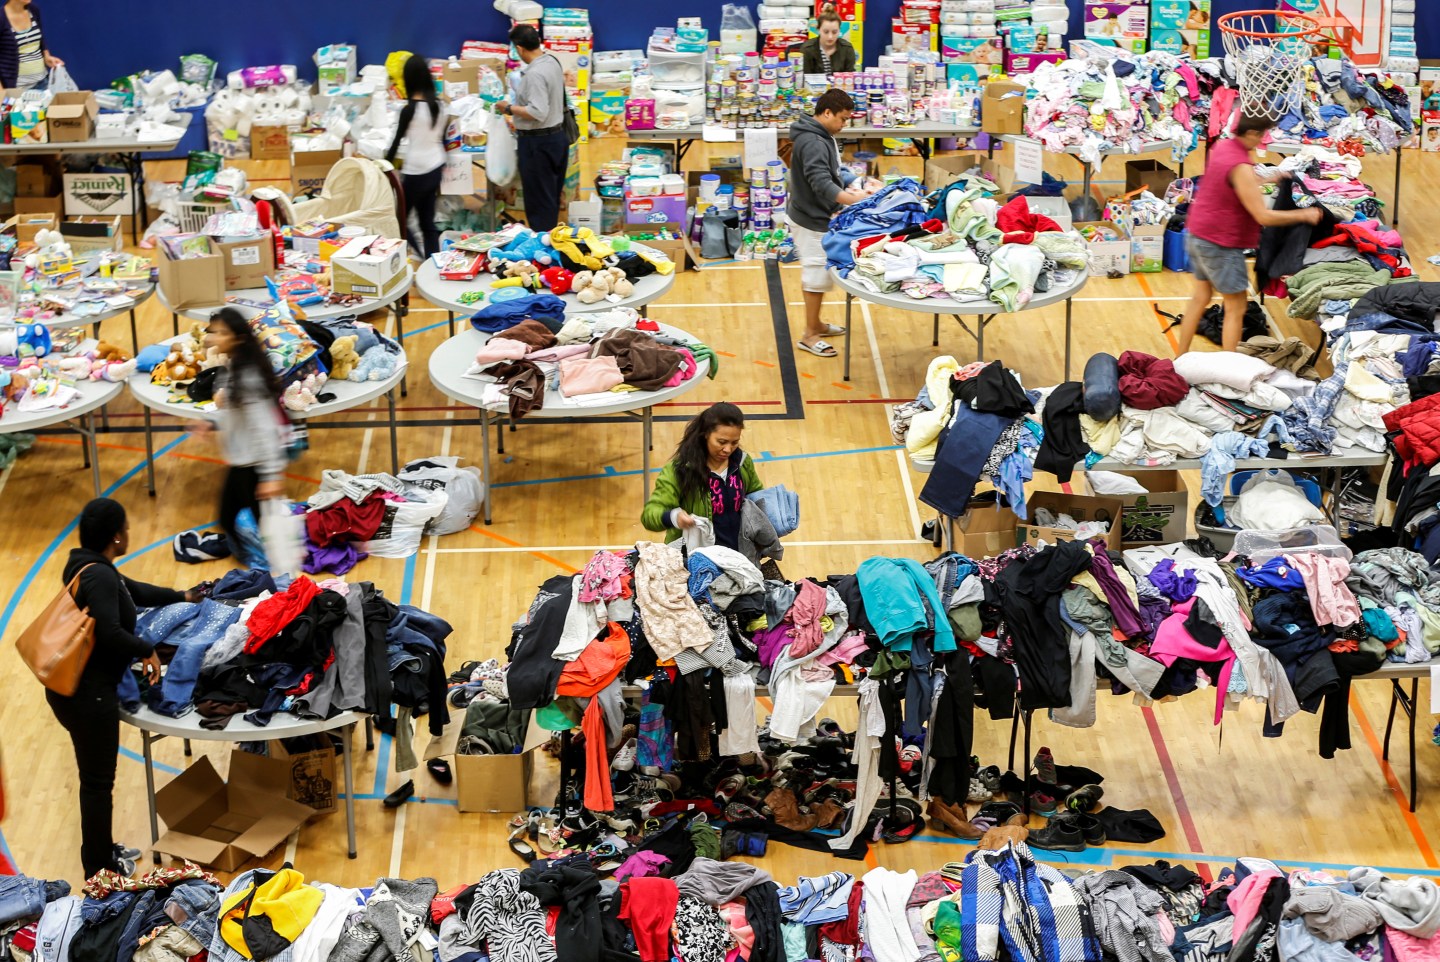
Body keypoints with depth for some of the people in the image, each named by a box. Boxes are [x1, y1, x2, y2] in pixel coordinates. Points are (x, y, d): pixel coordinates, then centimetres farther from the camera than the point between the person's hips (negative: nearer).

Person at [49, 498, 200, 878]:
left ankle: (102, 851, 36)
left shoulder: (88, 566, 9)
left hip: (75, 687, 10)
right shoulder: (99, 577, -23)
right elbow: (110, 633, -32)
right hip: (87, 693, -10)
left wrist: (182, 597, 34)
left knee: (96, 774, 22)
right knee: (98, 779, 4)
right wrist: (146, 650, -15)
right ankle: (99, 870, 17)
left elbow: (133, 591, 25)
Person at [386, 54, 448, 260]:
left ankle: (421, 260, -1)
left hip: (416, 172, -7)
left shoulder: (410, 109, -15)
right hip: (436, 168, 7)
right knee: (427, 221, 12)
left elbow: (396, 141, -8)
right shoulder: (438, 106, 3)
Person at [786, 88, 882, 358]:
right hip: (812, 220, -11)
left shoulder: (822, 137, 10)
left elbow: (835, 172, 21)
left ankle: (815, 324, 32)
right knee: (817, 273, -3)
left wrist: (862, 182, 9)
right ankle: (810, 335, 6)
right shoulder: (812, 143, -25)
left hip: (818, 216, 11)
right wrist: (857, 200, -39)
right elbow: (822, 185, -33)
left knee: (819, 272, 19)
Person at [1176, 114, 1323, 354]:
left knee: (1201, 297, 21)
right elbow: (1264, 216, -25)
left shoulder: (1221, 147, 1)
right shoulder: (1241, 167, -25)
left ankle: (1181, 358, 28)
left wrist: (1270, 179, 23)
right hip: (1221, 245, -9)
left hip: (1198, 235, 9)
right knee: (1236, 309, 0)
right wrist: (1304, 215, -15)